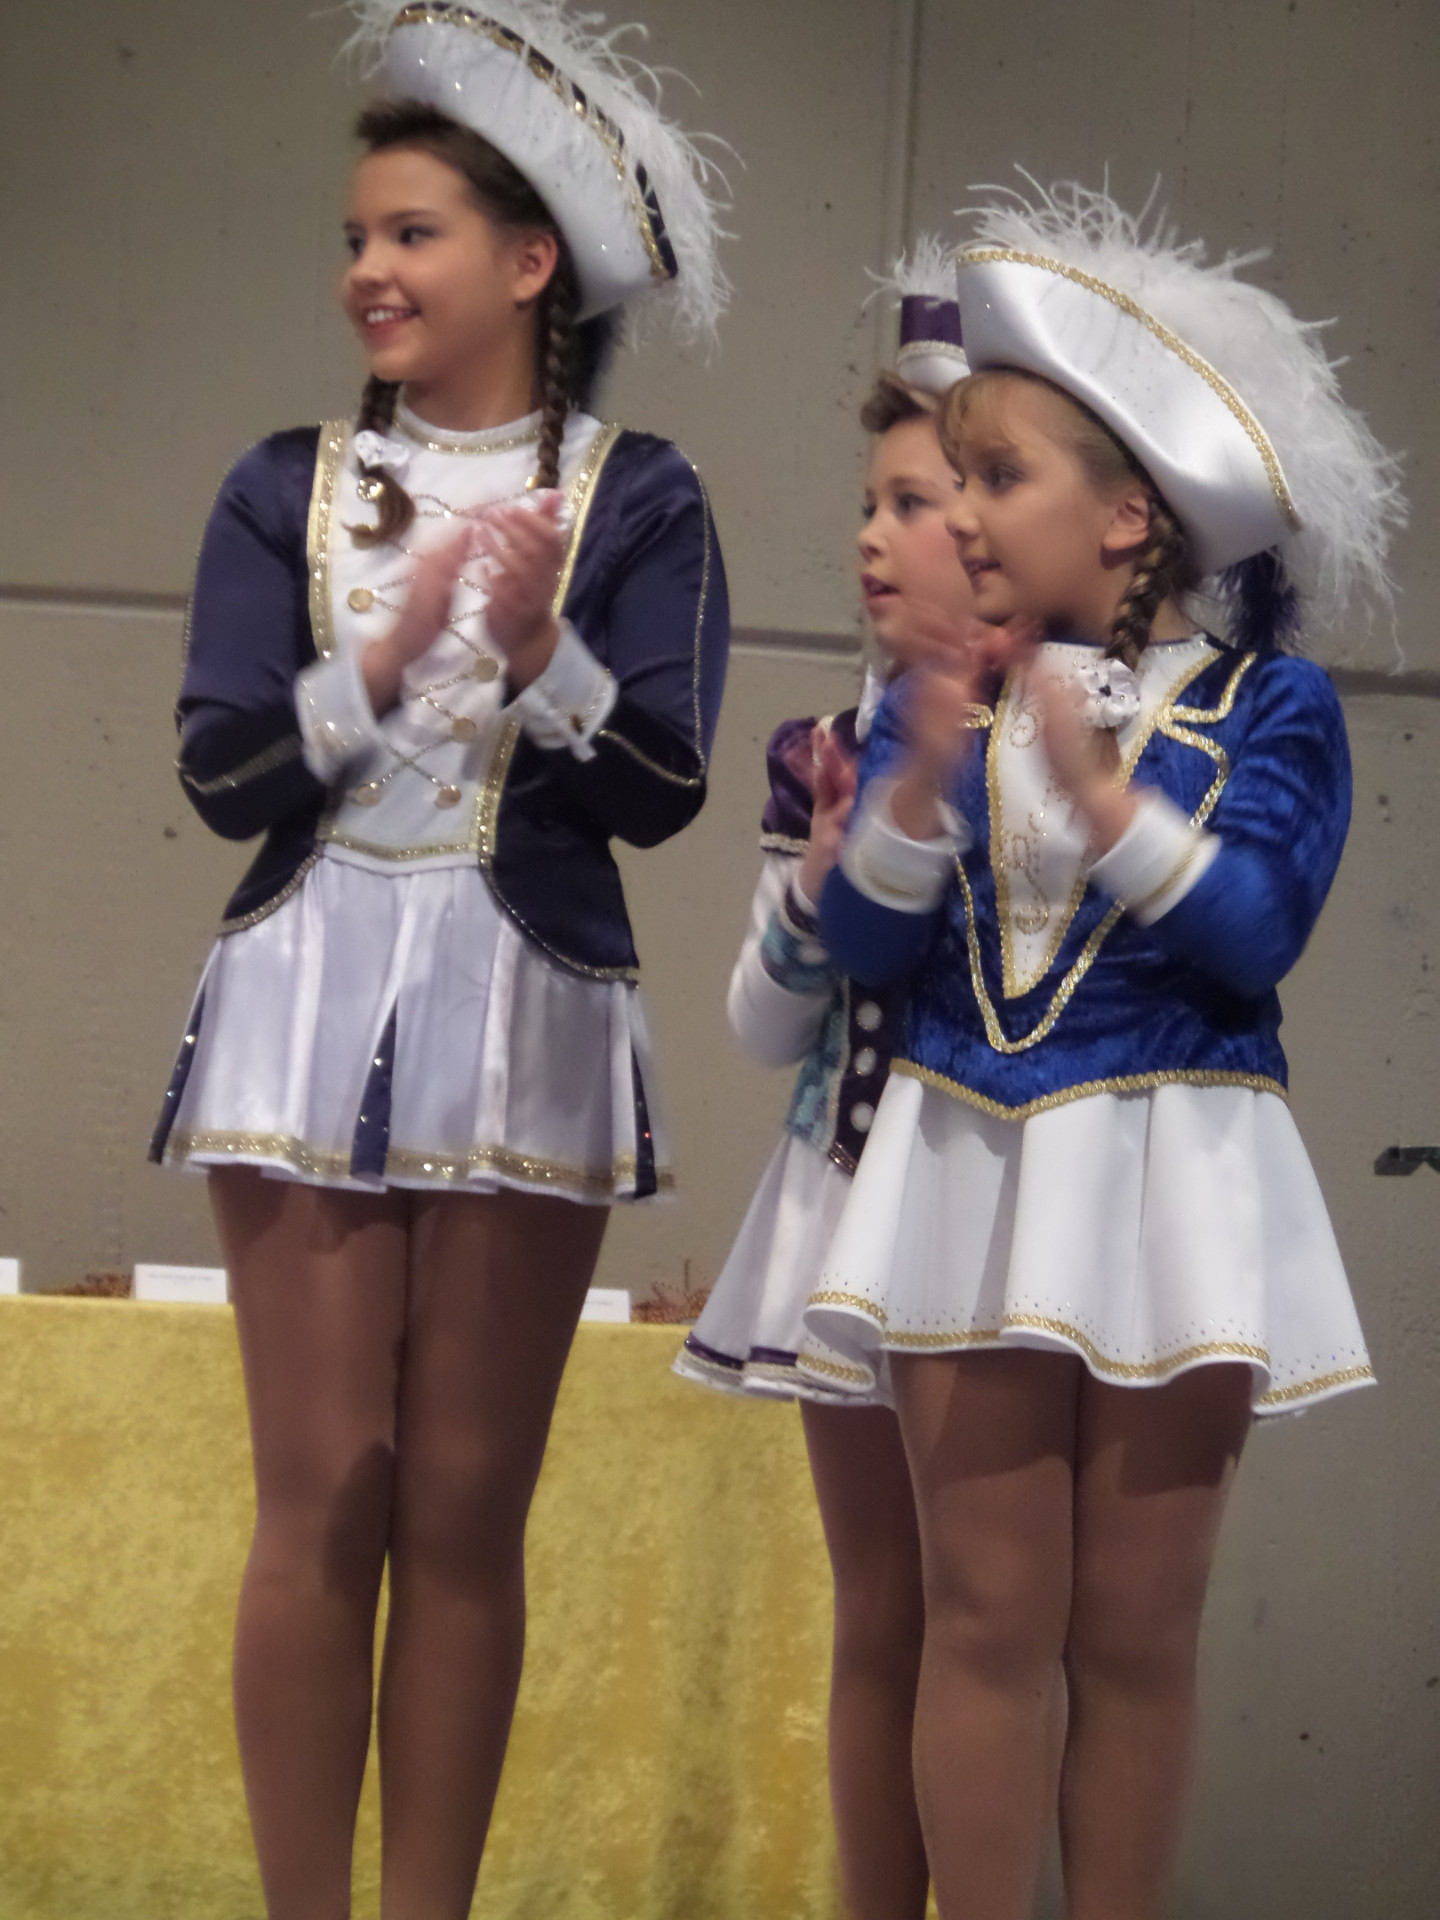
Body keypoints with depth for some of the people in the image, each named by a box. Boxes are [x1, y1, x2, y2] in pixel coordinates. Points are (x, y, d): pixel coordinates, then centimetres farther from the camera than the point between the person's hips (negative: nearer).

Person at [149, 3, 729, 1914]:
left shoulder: (636, 499, 3)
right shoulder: (287, 491, 8)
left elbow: (663, 791, -5)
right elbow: (221, 774, -1)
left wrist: (539, 652, -21)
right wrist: (388, 651, -14)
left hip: (528, 1022, -1)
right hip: (313, 1013, 1)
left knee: (468, 1511, 2)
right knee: (323, 1499, -2)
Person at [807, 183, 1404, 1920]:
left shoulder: (1262, 702, -3)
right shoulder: (946, 693, 5)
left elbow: (1257, 937, -14)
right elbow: (866, 946, -1)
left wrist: (1099, 793, -25)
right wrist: (919, 786, -18)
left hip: (1168, 1176, -2)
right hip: (971, 1169, 2)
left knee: (1135, 1624, 5)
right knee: (989, 1610, 2)